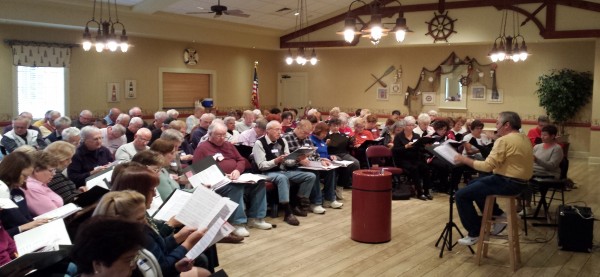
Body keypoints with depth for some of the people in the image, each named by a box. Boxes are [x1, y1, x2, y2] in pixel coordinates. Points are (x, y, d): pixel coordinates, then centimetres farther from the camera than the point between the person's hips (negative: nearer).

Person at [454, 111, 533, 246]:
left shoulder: (504, 140, -19)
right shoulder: (524, 138, 10)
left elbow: (488, 166, -23)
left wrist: (464, 159, -14)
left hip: (508, 183, -10)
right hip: (519, 181, 10)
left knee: (461, 195, -6)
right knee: (474, 184, 26)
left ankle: (474, 233, 3)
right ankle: (498, 218, 23)